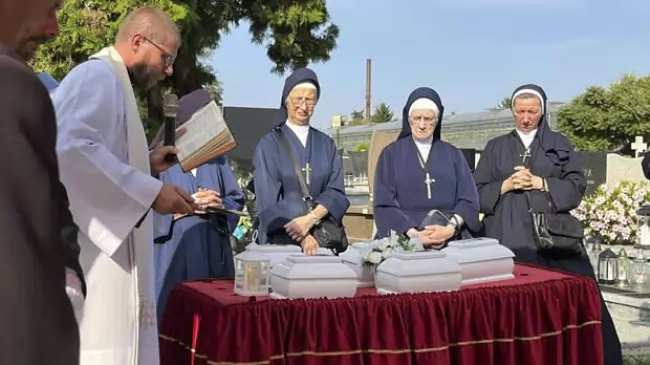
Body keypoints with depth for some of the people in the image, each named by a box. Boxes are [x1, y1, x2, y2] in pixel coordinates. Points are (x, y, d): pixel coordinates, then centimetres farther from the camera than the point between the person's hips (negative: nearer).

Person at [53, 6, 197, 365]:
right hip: (92, 252, -10)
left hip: (108, 249, 10)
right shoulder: (99, 75, -10)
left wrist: (146, 163, 15)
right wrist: (151, 190, -21)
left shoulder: (111, 81, 22)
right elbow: (72, 149, -25)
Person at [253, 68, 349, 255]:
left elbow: (336, 192, 1)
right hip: (280, 239, -3)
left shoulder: (327, 144, 10)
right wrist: (303, 236, -19)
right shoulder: (269, 144, 0)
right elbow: (268, 200, -9)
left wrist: (311, 218, -18)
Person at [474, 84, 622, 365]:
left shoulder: (559, 145, 12)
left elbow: (577, 186, 3)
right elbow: (478, 193, 9)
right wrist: (506, 185, -8)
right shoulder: (495, 148, 13)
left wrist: (540, 183, -8)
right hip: (509, 238, 0)